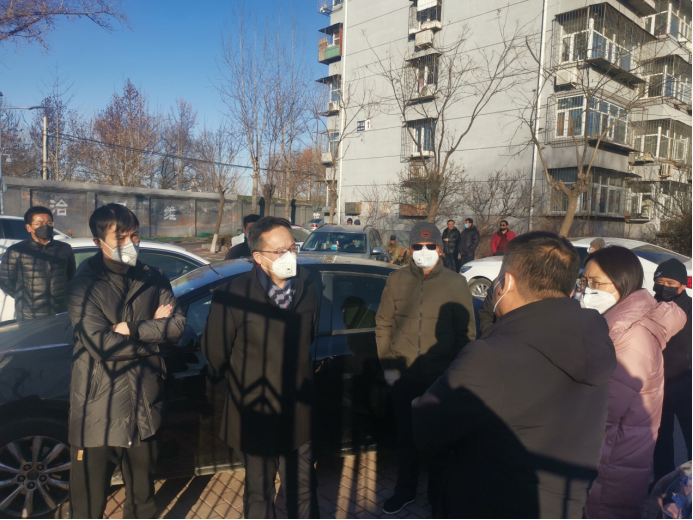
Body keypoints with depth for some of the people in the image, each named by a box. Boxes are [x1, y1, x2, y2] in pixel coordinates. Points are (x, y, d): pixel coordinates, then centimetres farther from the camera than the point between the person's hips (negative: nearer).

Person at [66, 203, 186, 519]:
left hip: (144, 404, 4)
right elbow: (100, 344, -19)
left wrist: (132, 329, -16)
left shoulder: (153, 280, 3)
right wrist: (155, 330, -11)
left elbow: (178, 325, -6)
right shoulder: (83, 286, -9)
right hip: (98, 408, -3)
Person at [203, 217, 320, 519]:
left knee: (303, 492, 17)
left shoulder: (309, 289, -6)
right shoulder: (233, 296, -18)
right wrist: (241, 381, 8)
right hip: (255, 415, -2)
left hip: (298, 415, 3)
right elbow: (214, 352, -4)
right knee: (259, 495, 19)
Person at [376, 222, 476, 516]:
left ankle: (438, 497, 35)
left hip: (441, 379, -2)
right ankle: (405, 491, 40)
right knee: (406, 437, 19)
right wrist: (388, 365, -2)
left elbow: (467, 333, -2)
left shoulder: (457, 284, -3)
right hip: (403, 377, 2)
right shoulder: (397, 281, 1)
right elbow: (383, 324, 3)